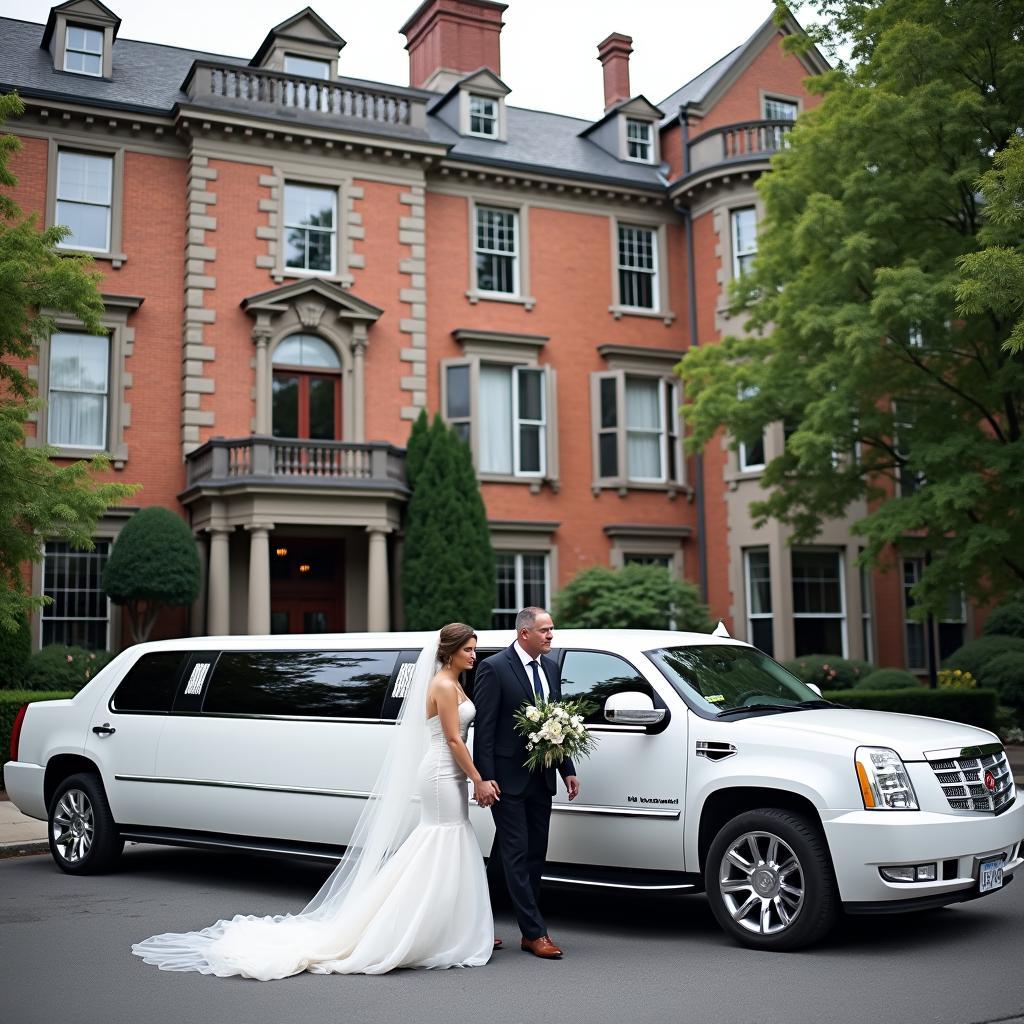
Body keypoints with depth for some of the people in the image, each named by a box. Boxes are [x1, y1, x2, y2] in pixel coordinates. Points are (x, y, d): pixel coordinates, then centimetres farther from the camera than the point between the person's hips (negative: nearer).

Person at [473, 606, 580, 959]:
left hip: (541, 780, 7)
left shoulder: (550, 667, 10)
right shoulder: (494, 668, -11)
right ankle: (535, 932, 1)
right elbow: (483, 729, -13)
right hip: (508, 780, -7)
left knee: (535, 855, 11)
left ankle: (528, 929, 20)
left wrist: (568, 770, 10)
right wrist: (485, 779, -17)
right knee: (517, 856, -2)